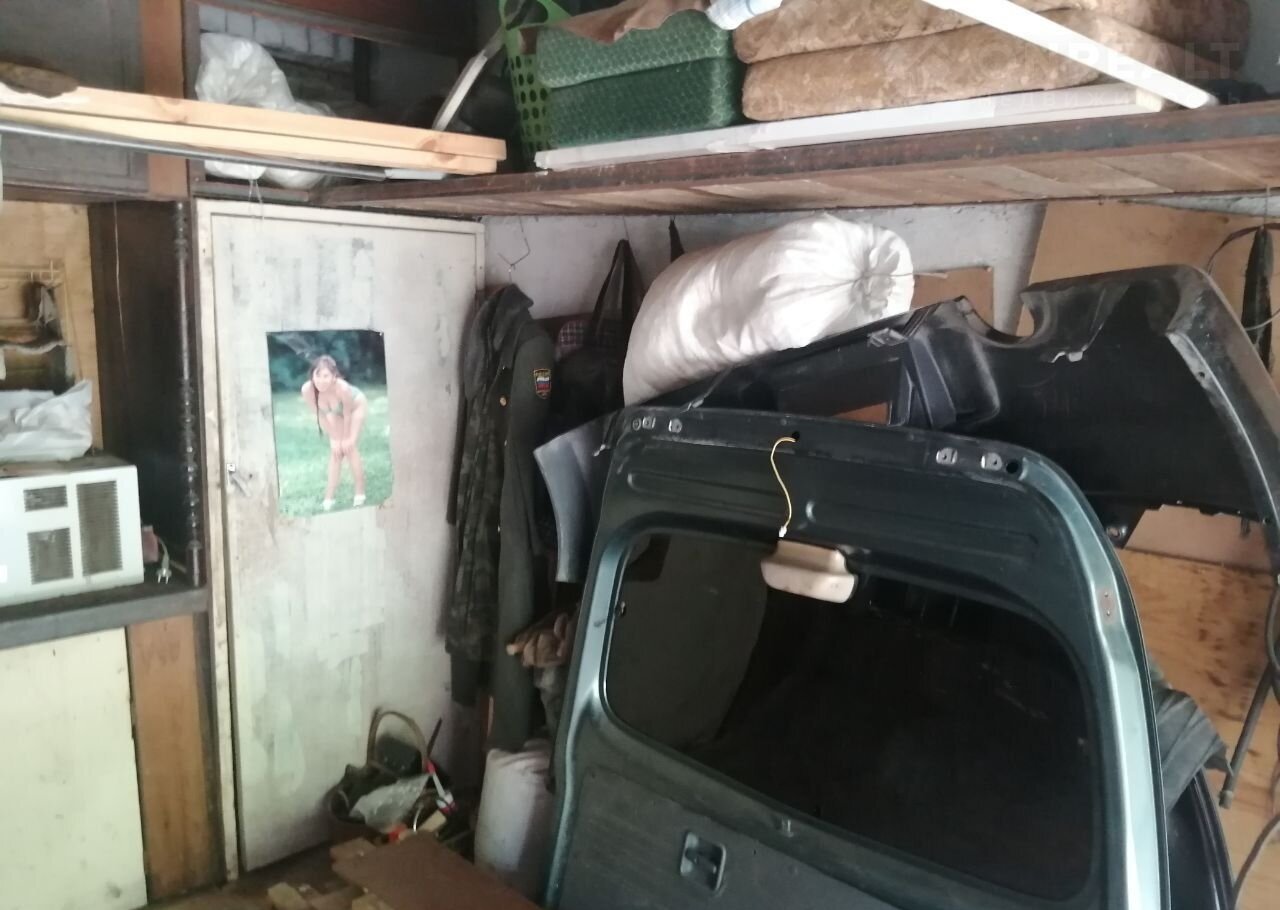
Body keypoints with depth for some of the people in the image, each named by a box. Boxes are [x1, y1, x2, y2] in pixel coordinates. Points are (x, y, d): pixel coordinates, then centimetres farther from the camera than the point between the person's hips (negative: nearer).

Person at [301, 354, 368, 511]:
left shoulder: (342, 387, -45)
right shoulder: (307, 390, -36)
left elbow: (347, 414, -28)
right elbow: (320, 415, -20)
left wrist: (347, 438, -14)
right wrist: (335, 438, -12)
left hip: (356, 406, -3)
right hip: (335, 412, 3)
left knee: (350, 448, -9)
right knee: (335, 450, 0)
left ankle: (360, 493, 4)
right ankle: (329, 497, 5)